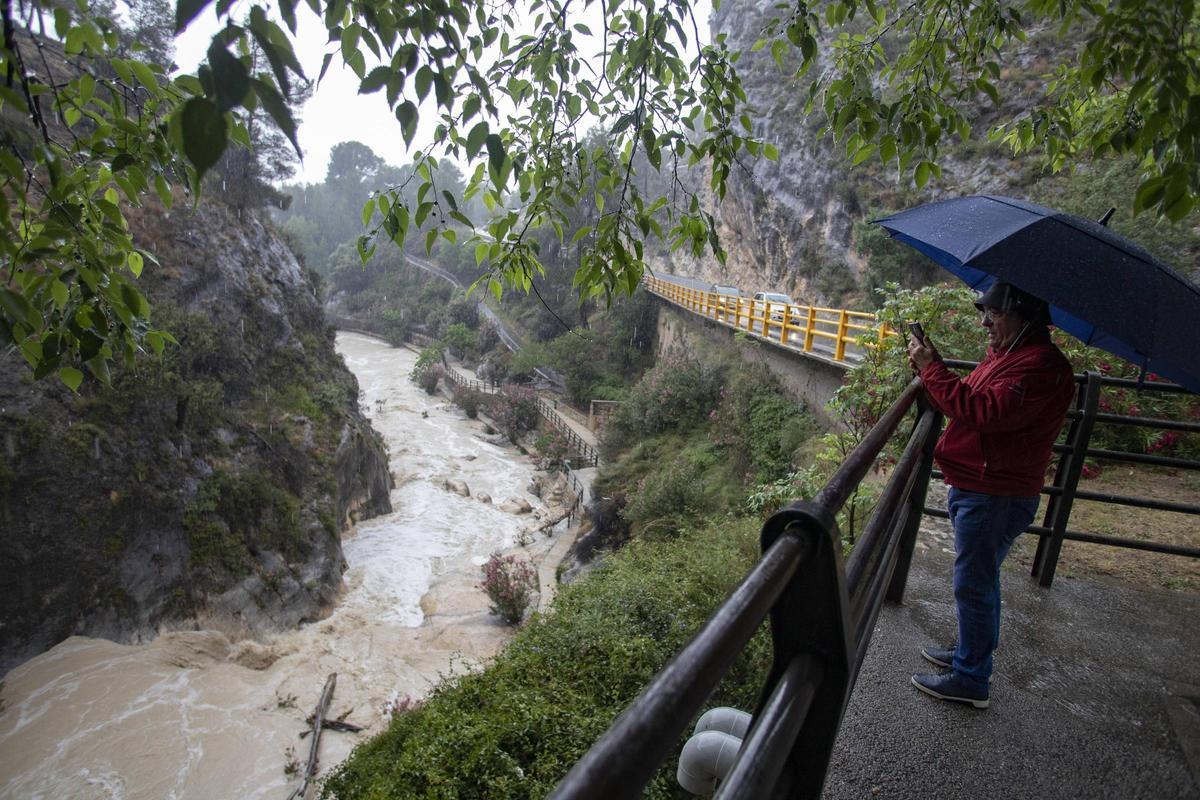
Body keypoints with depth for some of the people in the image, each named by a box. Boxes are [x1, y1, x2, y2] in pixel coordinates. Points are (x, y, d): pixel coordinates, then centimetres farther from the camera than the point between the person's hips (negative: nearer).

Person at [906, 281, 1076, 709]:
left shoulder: (1041, 364, -20)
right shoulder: (1006, 353, 13)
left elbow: (982, 412, -30)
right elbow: (967, 401, 16)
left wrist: (932, 368, -23)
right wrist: (931, 368, 1)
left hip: (994, 497, -10)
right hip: (974, 486, 10)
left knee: (974, 585, 1)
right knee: (976, 581, 22)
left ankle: (971, 679, 17)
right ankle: (969, 652, 40)